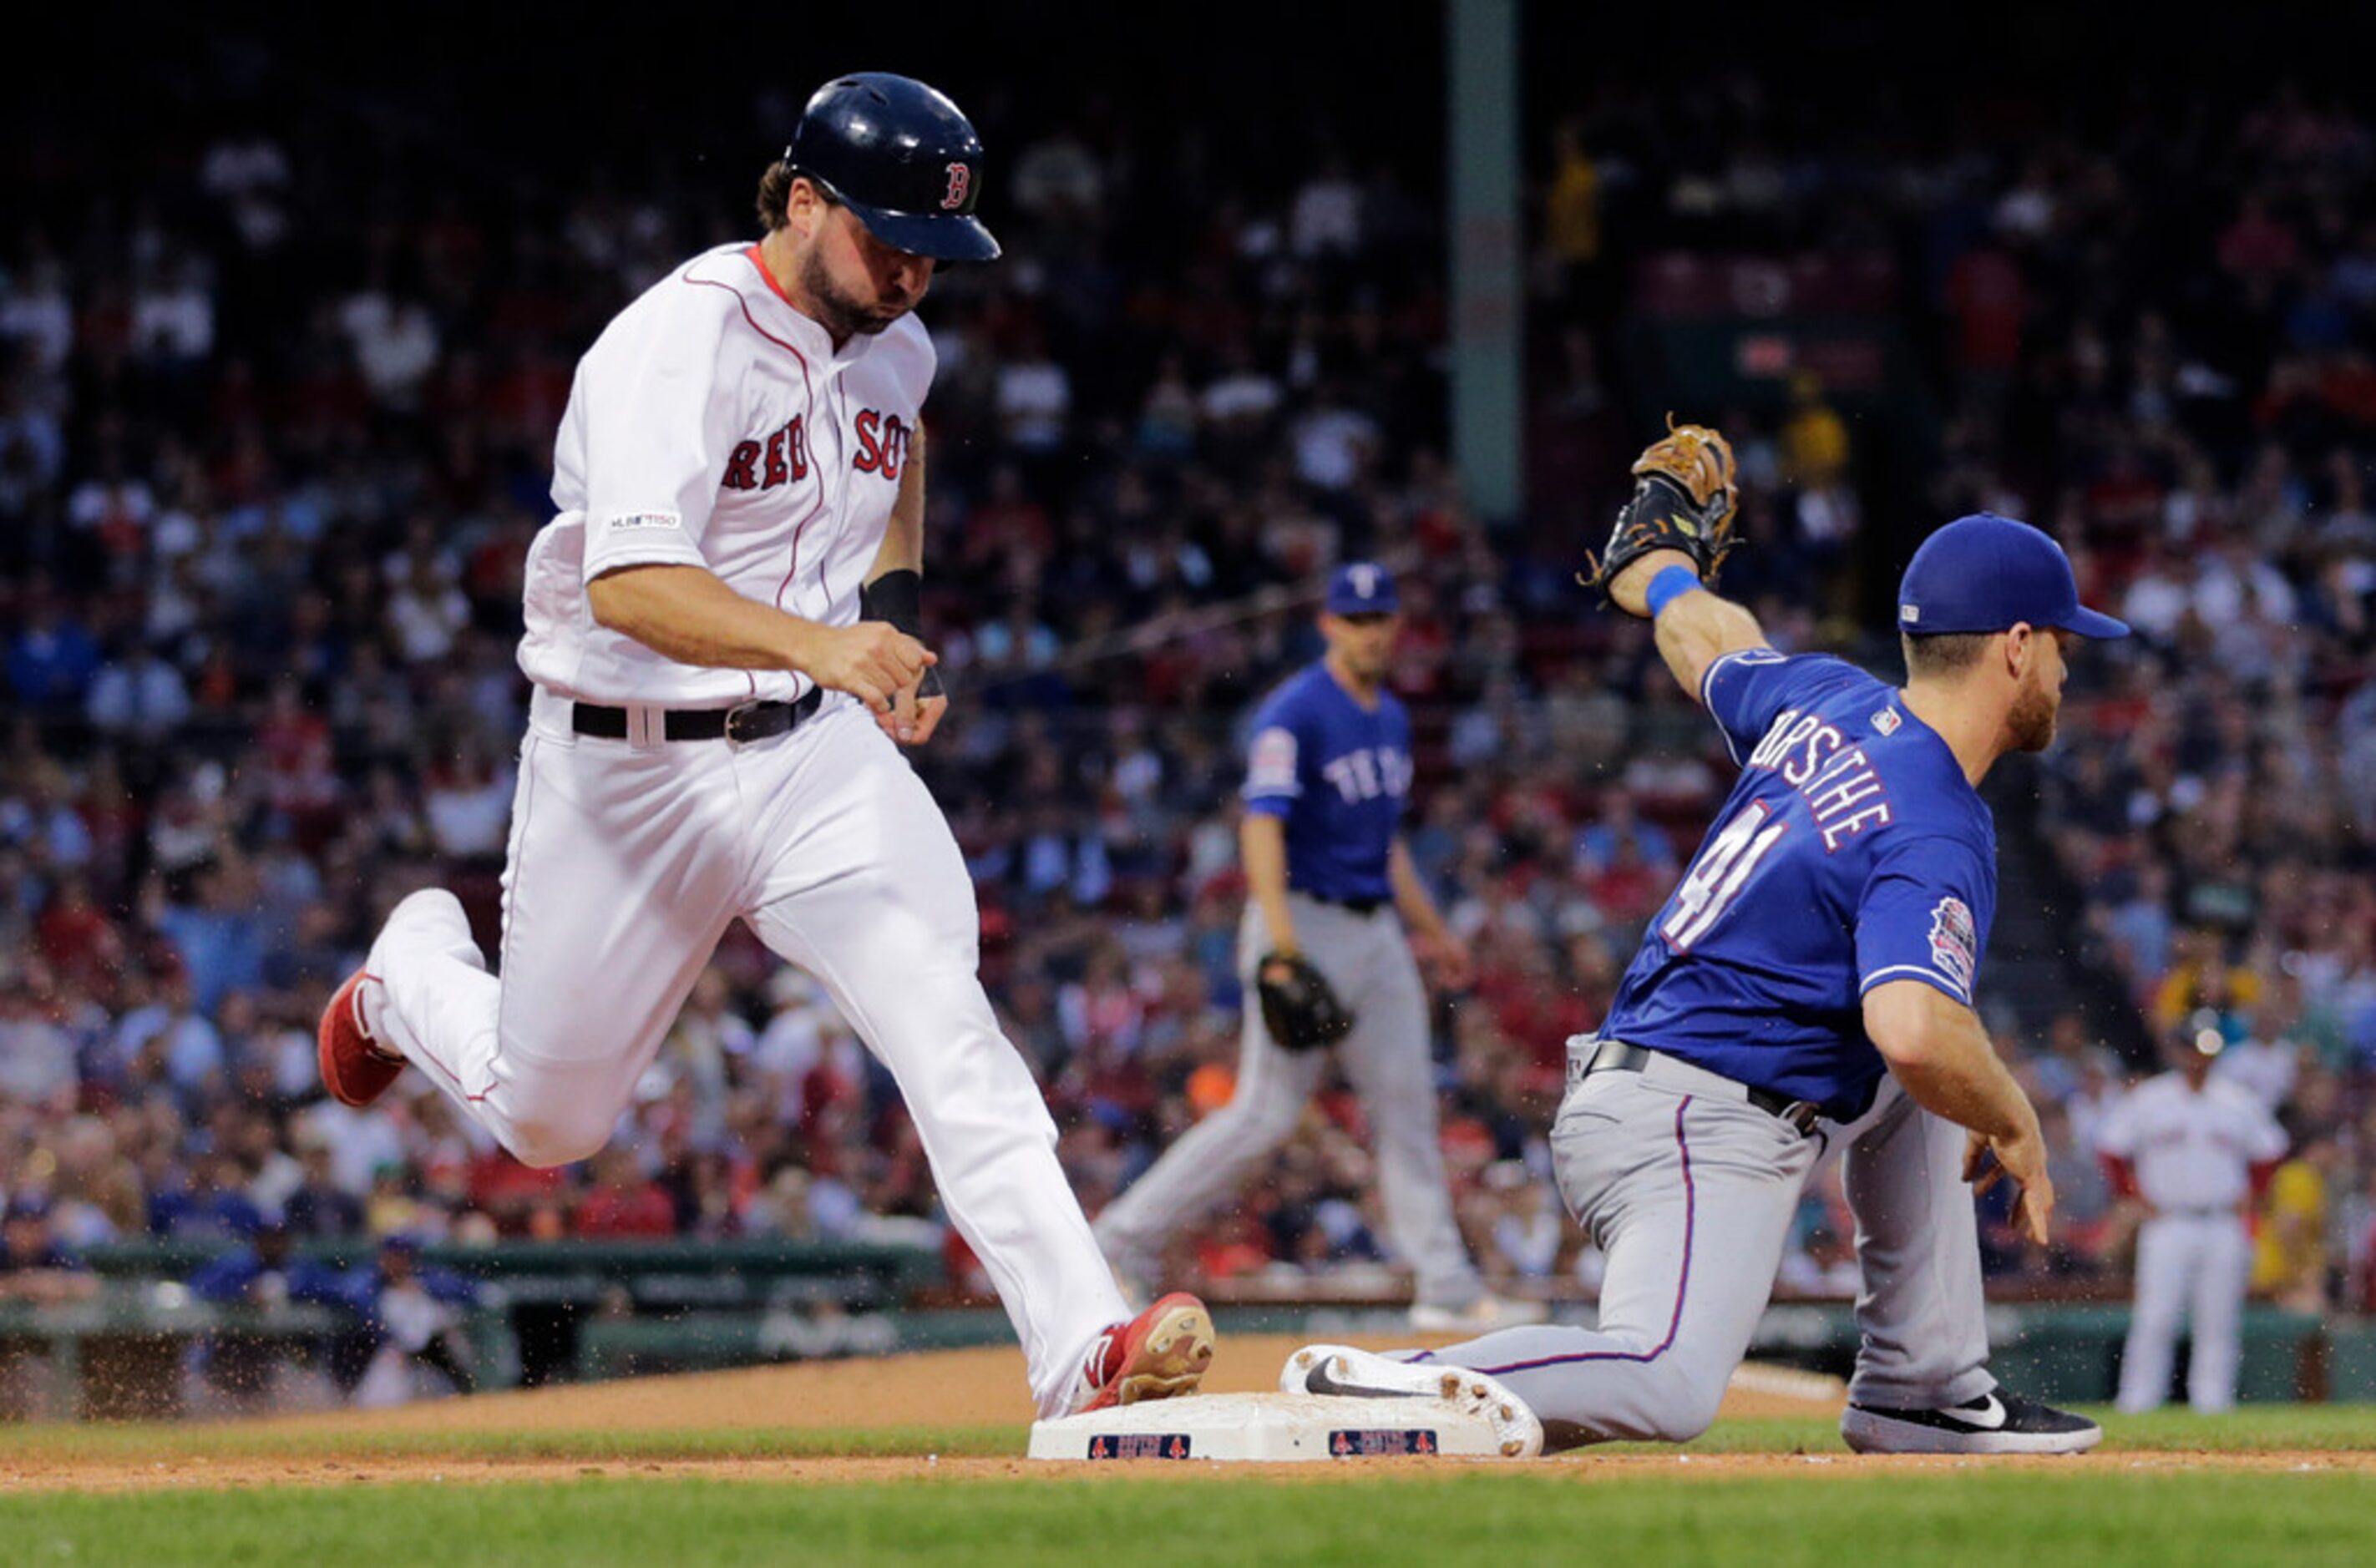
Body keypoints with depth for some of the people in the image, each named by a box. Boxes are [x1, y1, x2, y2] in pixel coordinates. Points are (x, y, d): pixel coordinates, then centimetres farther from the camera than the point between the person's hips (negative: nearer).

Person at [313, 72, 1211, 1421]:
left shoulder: (894, 347, 2)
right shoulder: (681, 342, -22)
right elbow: (629, 586, -37)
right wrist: (819, 643, -52)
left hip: (817, 754, 4)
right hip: (628, 770, -4)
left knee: (945, 1019, -21)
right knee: (550, 1120, 13)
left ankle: (1083, 1351, -32)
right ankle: (417, 974, 48)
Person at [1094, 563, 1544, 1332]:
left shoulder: (1391, 719, 15)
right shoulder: (1295, 714, -12)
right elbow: (1263, 822, -22)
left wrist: (1429, 927, 26)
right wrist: (1280, 937, -33)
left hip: (1376, 931, 8)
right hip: (1307, 919, -8)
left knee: (1408, 1104, 5)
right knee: (1267, 1111, -9)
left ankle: (1447, 1289, 7)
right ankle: (1122, 1239, -1)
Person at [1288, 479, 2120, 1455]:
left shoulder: (1829, 705, 11)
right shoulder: (1937, 832, -15)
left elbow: (1710, 641, 34)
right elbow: (1914, 1034, -31)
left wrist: (1655, 568, 56)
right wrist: (2013, 1128, -13)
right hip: (1698, 1131, -10)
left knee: (1905, 1088, 29)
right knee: (1669, 1385, -31)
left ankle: (1923, 1387, 24)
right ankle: (1375, 1390, -30)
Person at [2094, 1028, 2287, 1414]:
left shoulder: (2239, 1103, 9)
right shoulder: (2146, 1100, 3)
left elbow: (2268, 1153, 21)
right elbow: (2110, 1149, 9)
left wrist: (2247, 1196, 9)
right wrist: (2137, 1197, 1)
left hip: (2224, 1229, 2)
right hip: (2167, 1224, -2)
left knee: (2218, 1322, 0)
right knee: (2155, 1319, -9)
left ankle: (2213, 1401, 5)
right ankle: (2138, 1404, -6)